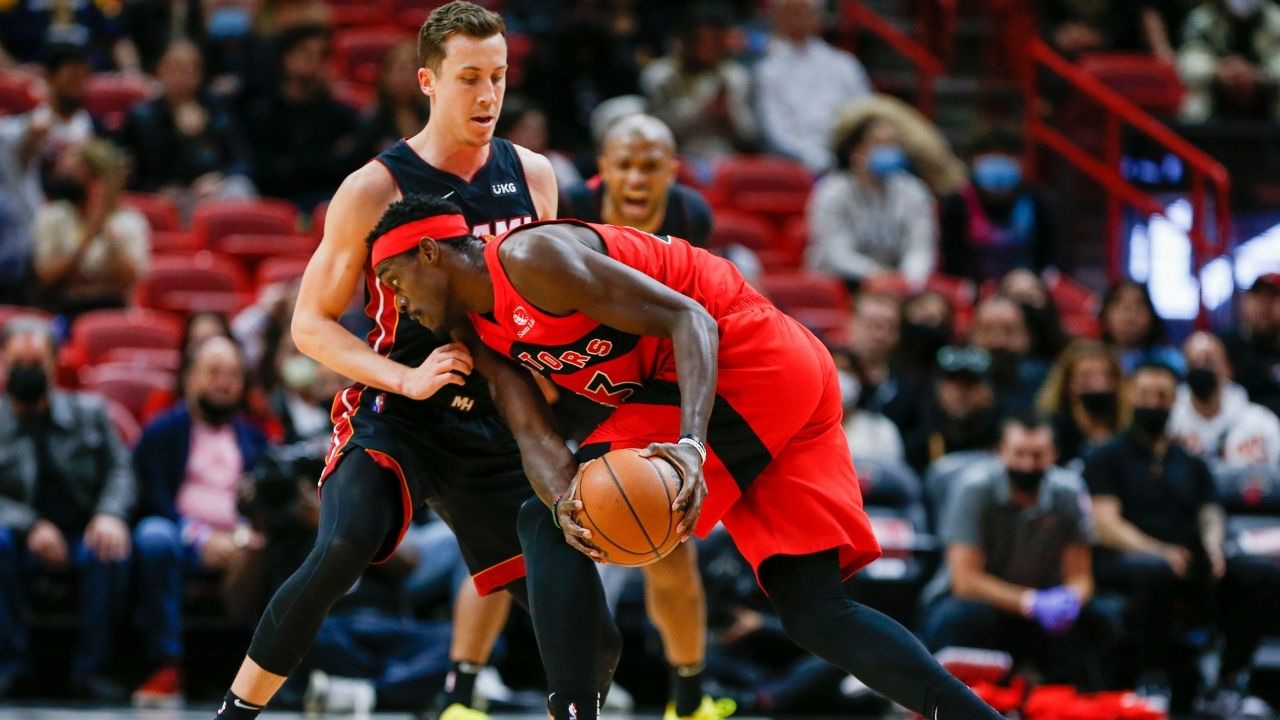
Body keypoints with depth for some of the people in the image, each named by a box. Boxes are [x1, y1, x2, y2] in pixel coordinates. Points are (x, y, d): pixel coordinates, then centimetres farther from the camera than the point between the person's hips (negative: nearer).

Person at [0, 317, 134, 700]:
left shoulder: (89, 412, 13)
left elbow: (120, 468, 4)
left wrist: (110, 514, -18)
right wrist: (31, 526, -23)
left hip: (83, 536, 1)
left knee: (111, 551, -33)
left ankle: (91, 667, -23)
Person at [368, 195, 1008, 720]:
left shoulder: (529, 257, -13)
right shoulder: (480, 332, 16)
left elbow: (688, 317, -19)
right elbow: (531, 431, 3)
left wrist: (691, 444, -33)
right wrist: (564, 500, -21)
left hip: (745, 361, -10)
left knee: (542, 527, -9)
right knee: (815, 613, 5)